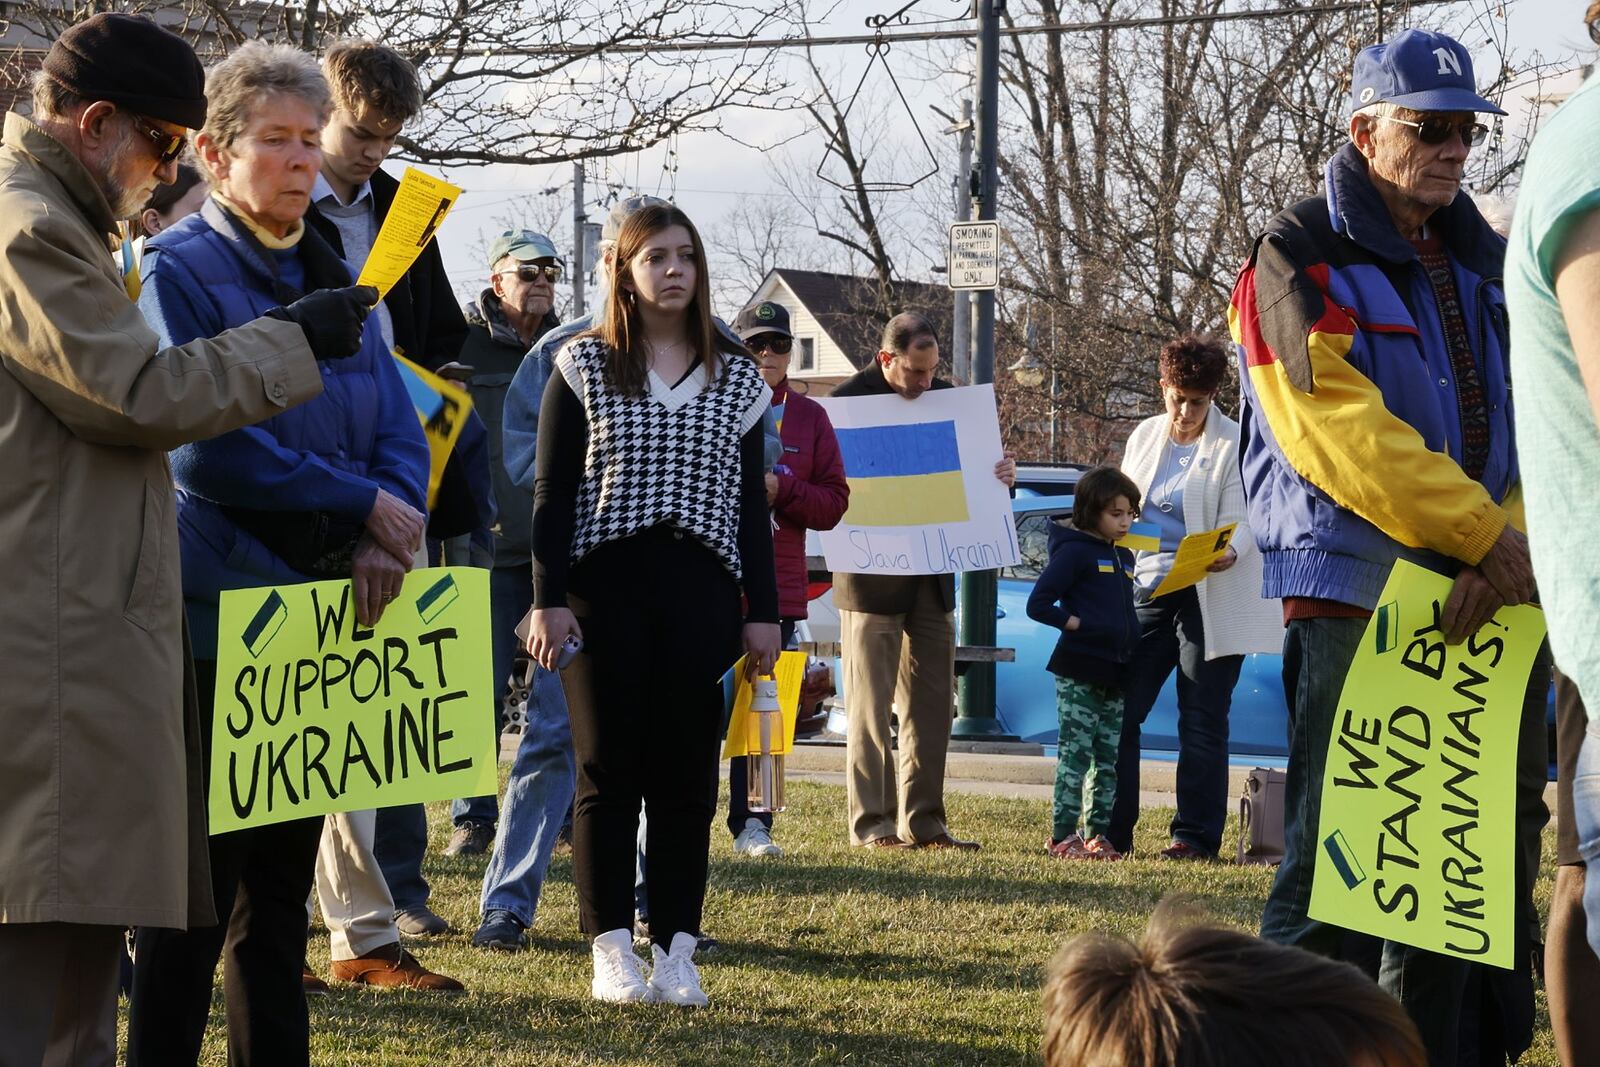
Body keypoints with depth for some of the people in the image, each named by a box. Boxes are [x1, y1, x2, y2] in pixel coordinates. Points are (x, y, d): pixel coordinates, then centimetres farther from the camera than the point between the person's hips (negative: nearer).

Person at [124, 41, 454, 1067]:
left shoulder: (333, 278, 15)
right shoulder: (179, 271, -6)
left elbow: (399, 429, 9)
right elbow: (203, 444, -18)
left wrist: (387, 540, -11)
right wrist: (361, 504, -15)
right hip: (214, 623, -7)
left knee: (284, 878, 12)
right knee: (198, 883, -3)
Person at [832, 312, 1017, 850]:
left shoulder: (945, 397, 7)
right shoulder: (849, 400, -8)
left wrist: (1000, 474, -7)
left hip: (932, 578, 6)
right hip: (871, 578, -6)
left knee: (932, 706, 8)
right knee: (870, 709, 0)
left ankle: (923, 821, 14)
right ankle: (872, 822, 4)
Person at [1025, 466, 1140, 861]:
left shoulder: (1125, 558, 16)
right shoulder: (1074, 551, -8)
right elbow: (1038, 604, -11)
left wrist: (1133, 643, 9)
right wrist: (1077, 624, -17)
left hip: (1115, 674, 8)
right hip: (1079, 671, -8)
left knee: (1108, 759, 8)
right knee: (1075, 754, -7)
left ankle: (1097, 834, 12)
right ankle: (1063, 835, -5)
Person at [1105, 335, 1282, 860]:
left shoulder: (1235, 444, -5)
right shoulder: (1144, 437, 12)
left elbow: (1240, 519, -11)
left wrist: (1229, 552, -32)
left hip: (1210, 596, -5)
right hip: (1147, 590, 5)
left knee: (1201, 720, -1)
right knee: (1119, 709, 2)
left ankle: (1196, 836, 4)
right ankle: (1112, 831, 9)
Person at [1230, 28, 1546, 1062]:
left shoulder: (1487, 264, 16)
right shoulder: (1301, 262, -3)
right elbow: (1344, 432, -16)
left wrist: (1518, 547, -13)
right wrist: (1486, 536, -20)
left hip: (1486, 597, 7)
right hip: (1354, 597, -6)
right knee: (1334, 865, -7)